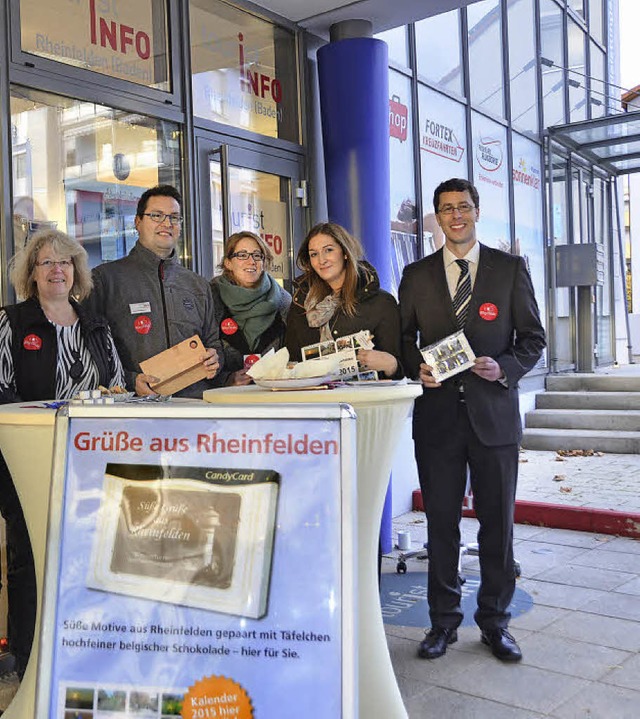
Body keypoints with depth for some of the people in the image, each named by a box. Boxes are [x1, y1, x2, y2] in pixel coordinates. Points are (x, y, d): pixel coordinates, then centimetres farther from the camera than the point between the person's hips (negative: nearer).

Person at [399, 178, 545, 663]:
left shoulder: (511, 268, 5)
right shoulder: (417, 275, 9)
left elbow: (533, 339, 4)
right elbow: (404, 340, 11)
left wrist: (504, 367, -14)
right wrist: (417, 368, -10)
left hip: (494, 412, -1)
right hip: (437, 411, 1)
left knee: (498, 523, 6)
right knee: (441, 524, 8)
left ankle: (495, 622, 23)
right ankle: (443, 621, 22)